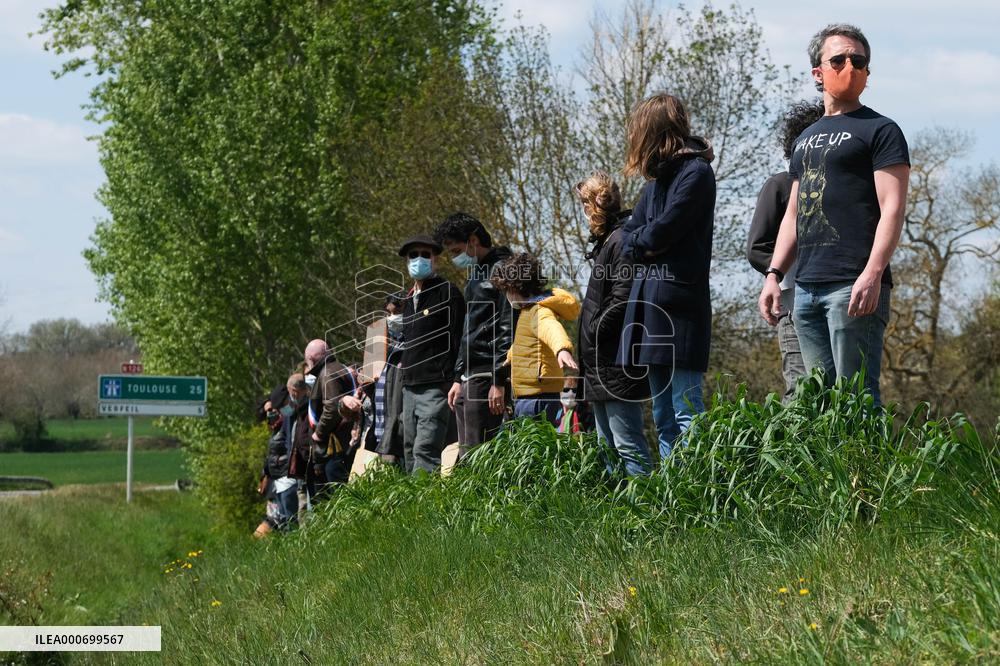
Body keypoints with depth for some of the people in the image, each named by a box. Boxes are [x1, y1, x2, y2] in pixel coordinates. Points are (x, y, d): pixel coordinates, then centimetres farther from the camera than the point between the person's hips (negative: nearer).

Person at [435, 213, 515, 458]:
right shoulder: (475, 274, 21)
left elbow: (509, 330, -16)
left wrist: (499, 381, -20)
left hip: (487, 376, -10)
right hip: (469, 378, 10)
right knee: (466, 456, 7)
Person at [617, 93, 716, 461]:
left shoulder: (695, 172, -8)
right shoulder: (656, 179, 19)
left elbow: (661, 231, -15)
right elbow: (628, 237, 16)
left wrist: (638, 239, 5)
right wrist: (642, 247, -5)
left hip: (680, 301, -9)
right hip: (649, 300, 9)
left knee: (686, 412, -12)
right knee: (663, 415, 9)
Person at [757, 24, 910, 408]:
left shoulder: (879, 131, 1)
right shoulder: (806, 139, 23)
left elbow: (892, 208, -9)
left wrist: (872, 275, -20)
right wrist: (774, 274, 14)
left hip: (854, 287, -7)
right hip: (807, 287, 7)